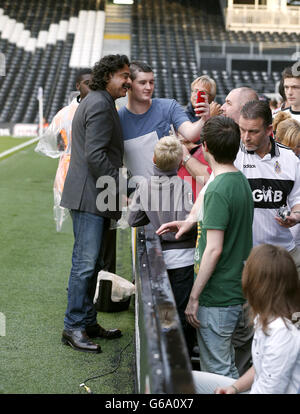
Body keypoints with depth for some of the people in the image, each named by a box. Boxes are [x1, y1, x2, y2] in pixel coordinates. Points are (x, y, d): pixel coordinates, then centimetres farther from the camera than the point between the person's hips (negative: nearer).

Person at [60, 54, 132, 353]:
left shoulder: (98, 102, 21)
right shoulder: (100, 105, -13)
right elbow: (95, 155, -22)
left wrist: (118, 187, 21)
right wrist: (120, 189, -17)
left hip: (93, 195, 11)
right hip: (90, 196, -11)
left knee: (91, 263, 14)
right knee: (85, 263, -7)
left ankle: (87, 322, 23)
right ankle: (74, 328, 0)